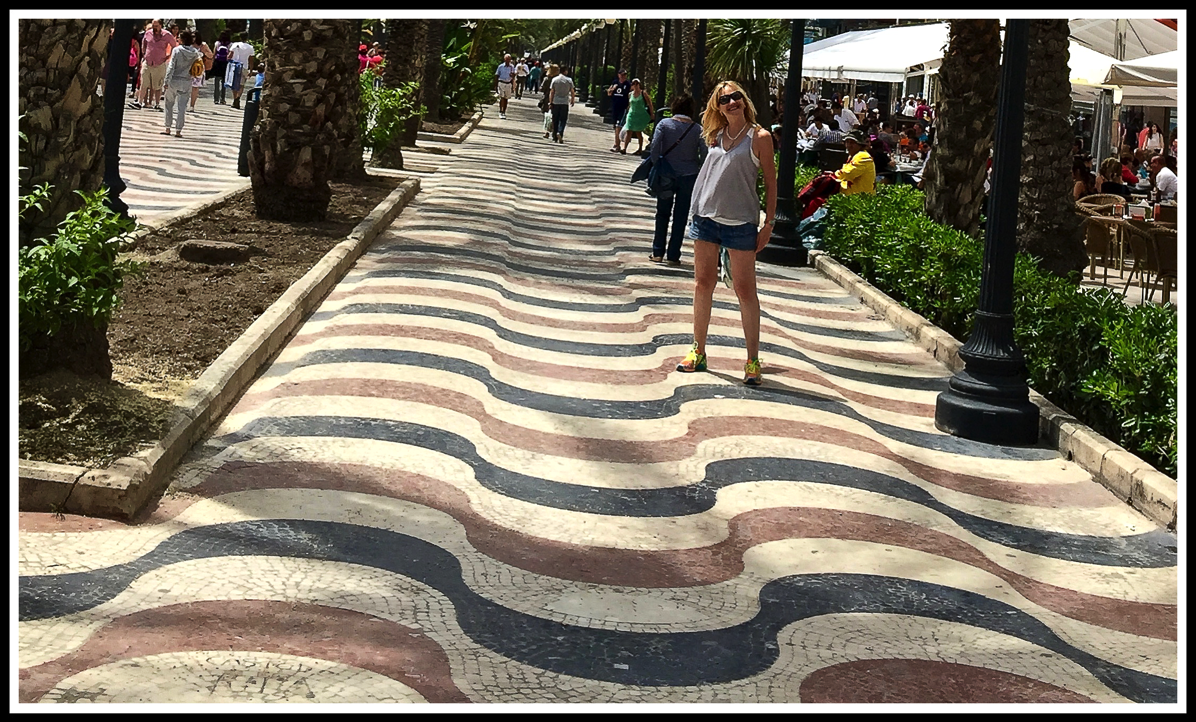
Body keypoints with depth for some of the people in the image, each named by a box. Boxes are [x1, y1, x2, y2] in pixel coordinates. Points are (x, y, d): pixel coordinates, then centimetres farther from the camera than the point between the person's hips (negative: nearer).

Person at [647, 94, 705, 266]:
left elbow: (654, 149, -14)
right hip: (689, 177, 0)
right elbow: (704, 154, -8)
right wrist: (696, 169, 6)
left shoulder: (664, 124, -6)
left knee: (662, 214, 13)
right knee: (680, 217, 8)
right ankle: (673, 255, 8)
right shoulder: (696, 129, -5)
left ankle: (657, 252, 11)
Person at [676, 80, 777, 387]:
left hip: (740, 223, -5)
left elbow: (771, 182, -3)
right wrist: (694, 211, 10)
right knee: (703, 284, 9)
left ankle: (753, 359, 5)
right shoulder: (716, 136, 9)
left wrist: (768, 223, -7)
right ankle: (698, 352, 19)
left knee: (745, 290, -1)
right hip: (705, 217, 5)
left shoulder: (759, 137, -4)